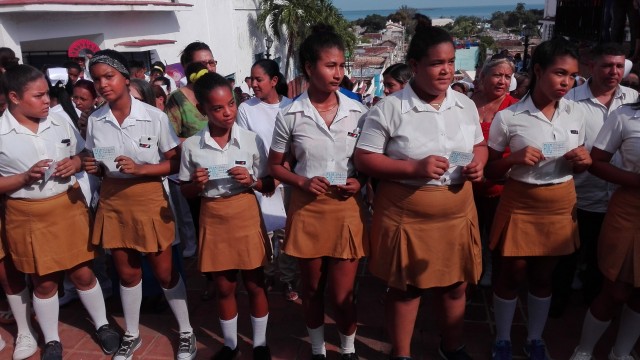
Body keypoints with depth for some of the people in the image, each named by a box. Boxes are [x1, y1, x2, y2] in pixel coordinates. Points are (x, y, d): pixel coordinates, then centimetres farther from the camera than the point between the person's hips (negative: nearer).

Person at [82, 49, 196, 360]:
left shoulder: (154, 116, -12)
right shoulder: (94, 121, 0)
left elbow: (176, 162, -9)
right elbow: (98, 165, 13)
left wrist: (140, 169, -22)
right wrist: (92, 168, -9)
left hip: (149, 200, -3)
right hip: (113, 201, 4)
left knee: (164, 271, 7)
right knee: (127, 272, 16)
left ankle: (186, 333, 28)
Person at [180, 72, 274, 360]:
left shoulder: (252, 139, -7)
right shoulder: (191, 146, -4)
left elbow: (269, 186, 0)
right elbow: (185, 191, 6)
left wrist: (251, 181, -19)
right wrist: (197, 184, -15)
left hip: (246, 217, -1)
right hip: (213, 220, 1)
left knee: (255, 284, 10)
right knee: (224, 287, 15)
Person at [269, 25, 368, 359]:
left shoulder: (357, 112, -3)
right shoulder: (290, 115, -5)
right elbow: (275, 165, 5)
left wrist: (359, 181, -10)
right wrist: (302, 182, -12)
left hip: (347, 208, 0)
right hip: (307, 208, 0)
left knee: (342, 294, 6)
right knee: (312, 289, 16)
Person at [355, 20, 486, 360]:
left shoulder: (465, 105, 3)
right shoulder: (389, 108, -13)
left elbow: (479, 145, 15)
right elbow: (364, 159, -13)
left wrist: (477, 163, -8)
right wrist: (415, 168, -23)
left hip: (457, 214, 5)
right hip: (406, 216, -4)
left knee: (455, 285, 19)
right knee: (405, 288, 11)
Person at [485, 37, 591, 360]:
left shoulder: (576, 115, -1)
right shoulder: (508, 117, -14)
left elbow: (577, 167, 12)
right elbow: (490, 171, -7)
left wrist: (584, 161, -11)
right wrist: (514, 159, -26)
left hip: (561, 205, 4)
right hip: (521, 205, -3)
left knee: (543, 276, 17)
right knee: (512, 275, 9)